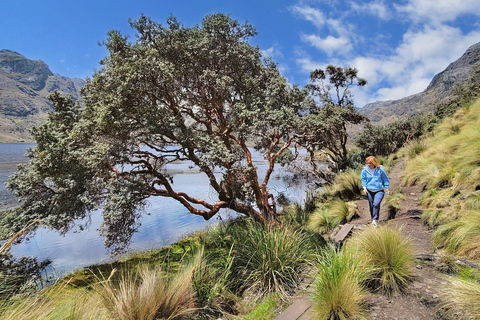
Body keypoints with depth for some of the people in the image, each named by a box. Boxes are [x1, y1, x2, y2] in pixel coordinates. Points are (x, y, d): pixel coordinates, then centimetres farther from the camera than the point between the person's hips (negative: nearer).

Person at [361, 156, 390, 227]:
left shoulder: (380, 170, -4)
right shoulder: (365, 170, -1)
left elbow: (385, 179, 8)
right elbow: (363, 180, 7)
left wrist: (387, 188, 9)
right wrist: (364, 188, -7)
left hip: (379, 190, -2)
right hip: (369, 191, 2)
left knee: (376, 204, -21)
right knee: (371, 206, 9)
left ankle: (375, 220, -15)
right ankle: (373, 219, 28)